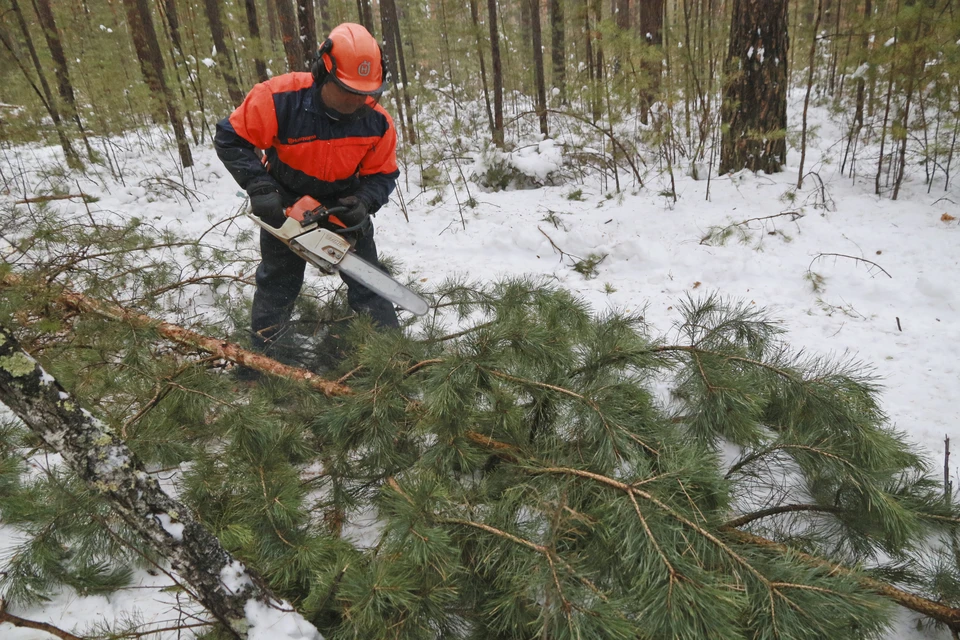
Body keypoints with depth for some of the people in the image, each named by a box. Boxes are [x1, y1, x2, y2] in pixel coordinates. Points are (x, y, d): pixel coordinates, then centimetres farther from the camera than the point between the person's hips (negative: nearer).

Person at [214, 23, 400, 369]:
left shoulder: (377, 121, -21)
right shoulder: (279, 99, -29)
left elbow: (383, 175, -9)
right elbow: (230, 139, -20)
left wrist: (363, 202, -28)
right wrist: (259, 187, -29)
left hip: (344, 207, 1)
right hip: (287, 206, -1)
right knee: (277, 283, 11)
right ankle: (261, 355, 30)